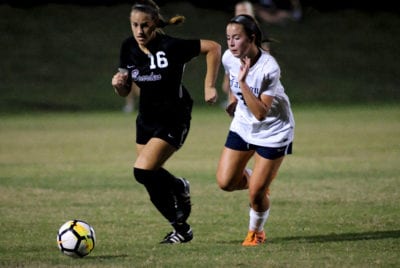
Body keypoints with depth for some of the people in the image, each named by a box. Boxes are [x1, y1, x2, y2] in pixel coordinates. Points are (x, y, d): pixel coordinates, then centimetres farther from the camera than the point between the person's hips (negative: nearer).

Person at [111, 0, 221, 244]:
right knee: (153, 178, 9)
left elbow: (214, 48, -17)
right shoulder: (129, 49, -5)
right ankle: (181, 228, 29)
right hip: (147, 119, 7)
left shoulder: (171, 47, -23)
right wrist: (119, 84, -19)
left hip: (174, 120, -7)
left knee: (143, 171, -19)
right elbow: (125, 92, 4)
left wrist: (210, 86, -18)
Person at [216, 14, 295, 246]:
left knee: (256, 193, -6)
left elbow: (261, 113, -34)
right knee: (225, 182, -3)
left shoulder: (269, 69, -31)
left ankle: (256, 232, 24)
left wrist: (243, 83, -40)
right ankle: (260, 181, 29)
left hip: (273, 130, -6)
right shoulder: (229, 57, -13)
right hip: (243, 126, 6)